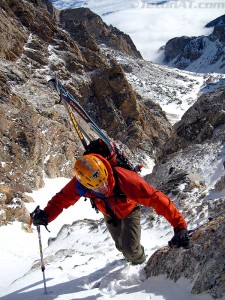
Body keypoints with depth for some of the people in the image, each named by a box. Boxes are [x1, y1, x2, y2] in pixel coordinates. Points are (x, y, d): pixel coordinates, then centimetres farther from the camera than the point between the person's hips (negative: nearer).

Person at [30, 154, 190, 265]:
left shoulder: (124, 179, -48)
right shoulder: (80, 184, -36)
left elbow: (156, 198, -49)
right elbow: (63, 198, -18)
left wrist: (179, 226, -54)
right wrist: (46, 215, -38)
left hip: (129, 210, -4)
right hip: (109, 214, 4)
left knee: (130, 249, -14)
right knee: (121, 245, 19)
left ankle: (142, 265, 23)